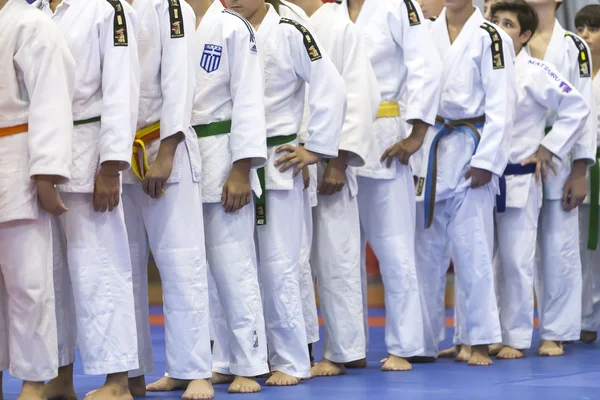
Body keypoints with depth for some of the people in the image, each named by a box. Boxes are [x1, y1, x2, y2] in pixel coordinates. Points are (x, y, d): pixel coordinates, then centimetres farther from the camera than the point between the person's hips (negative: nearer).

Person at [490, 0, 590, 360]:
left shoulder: (535, 72, -9)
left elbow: (577, 109, -10)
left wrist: (548, 149, -10)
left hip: (519, 181, -5)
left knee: (516, 262, -1)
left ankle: (516, 339, 8)